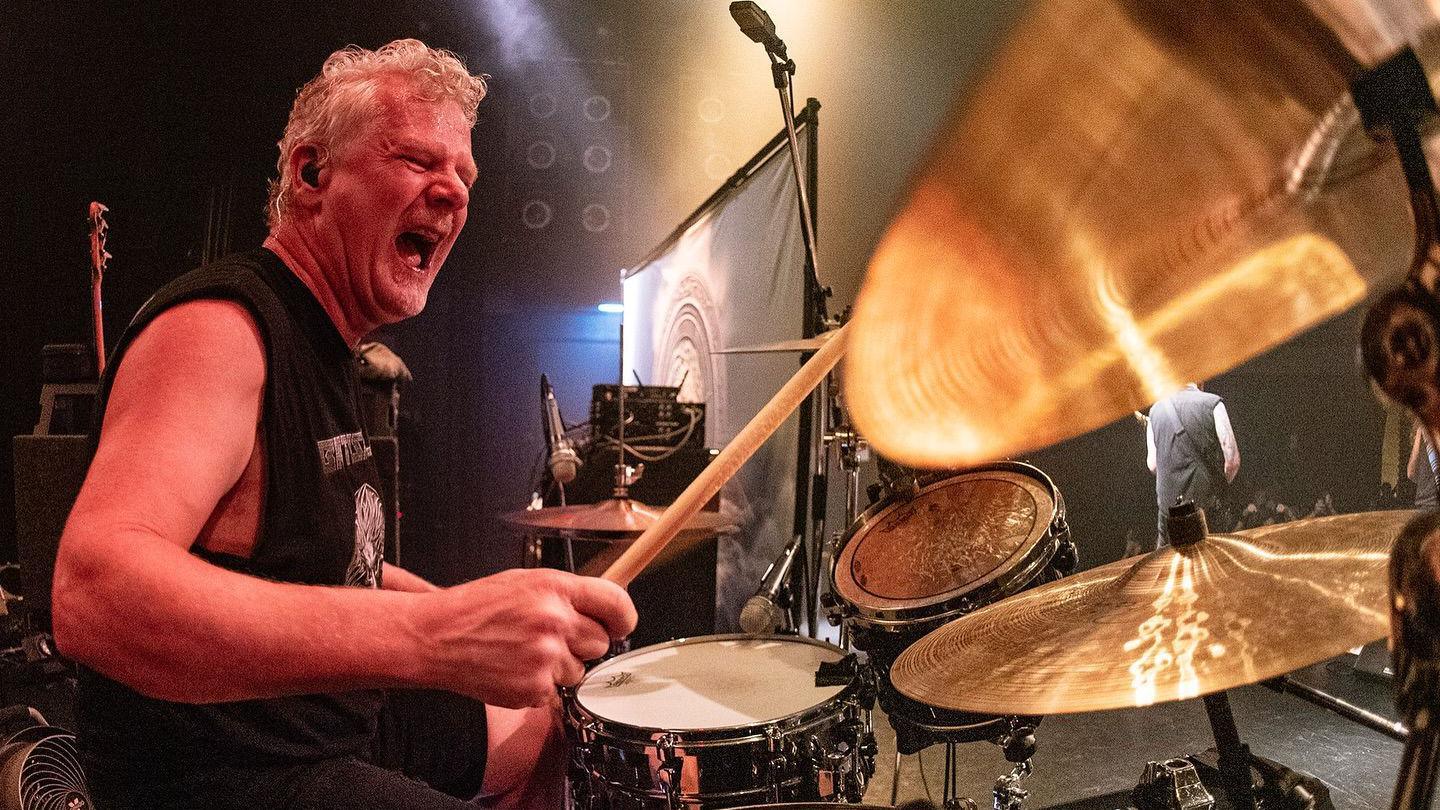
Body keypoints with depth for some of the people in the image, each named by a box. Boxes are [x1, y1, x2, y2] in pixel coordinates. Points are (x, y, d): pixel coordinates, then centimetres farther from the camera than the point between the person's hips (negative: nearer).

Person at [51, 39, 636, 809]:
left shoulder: (322, 346, 9)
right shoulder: (217, 328, -23)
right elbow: (92, 592, -38)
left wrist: (468, 609, 7)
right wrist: (432, 633, -48)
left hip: (338, 714, 10)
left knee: (553, 730, 21)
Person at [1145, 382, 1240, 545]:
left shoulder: (1156, 410, 5)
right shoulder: (1212, 403, -5)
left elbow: (1152, 465, 5)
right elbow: (1232, 461, -9)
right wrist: (1220, 486, 10)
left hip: (1169, 500, 3)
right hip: (1207, 499, -3)